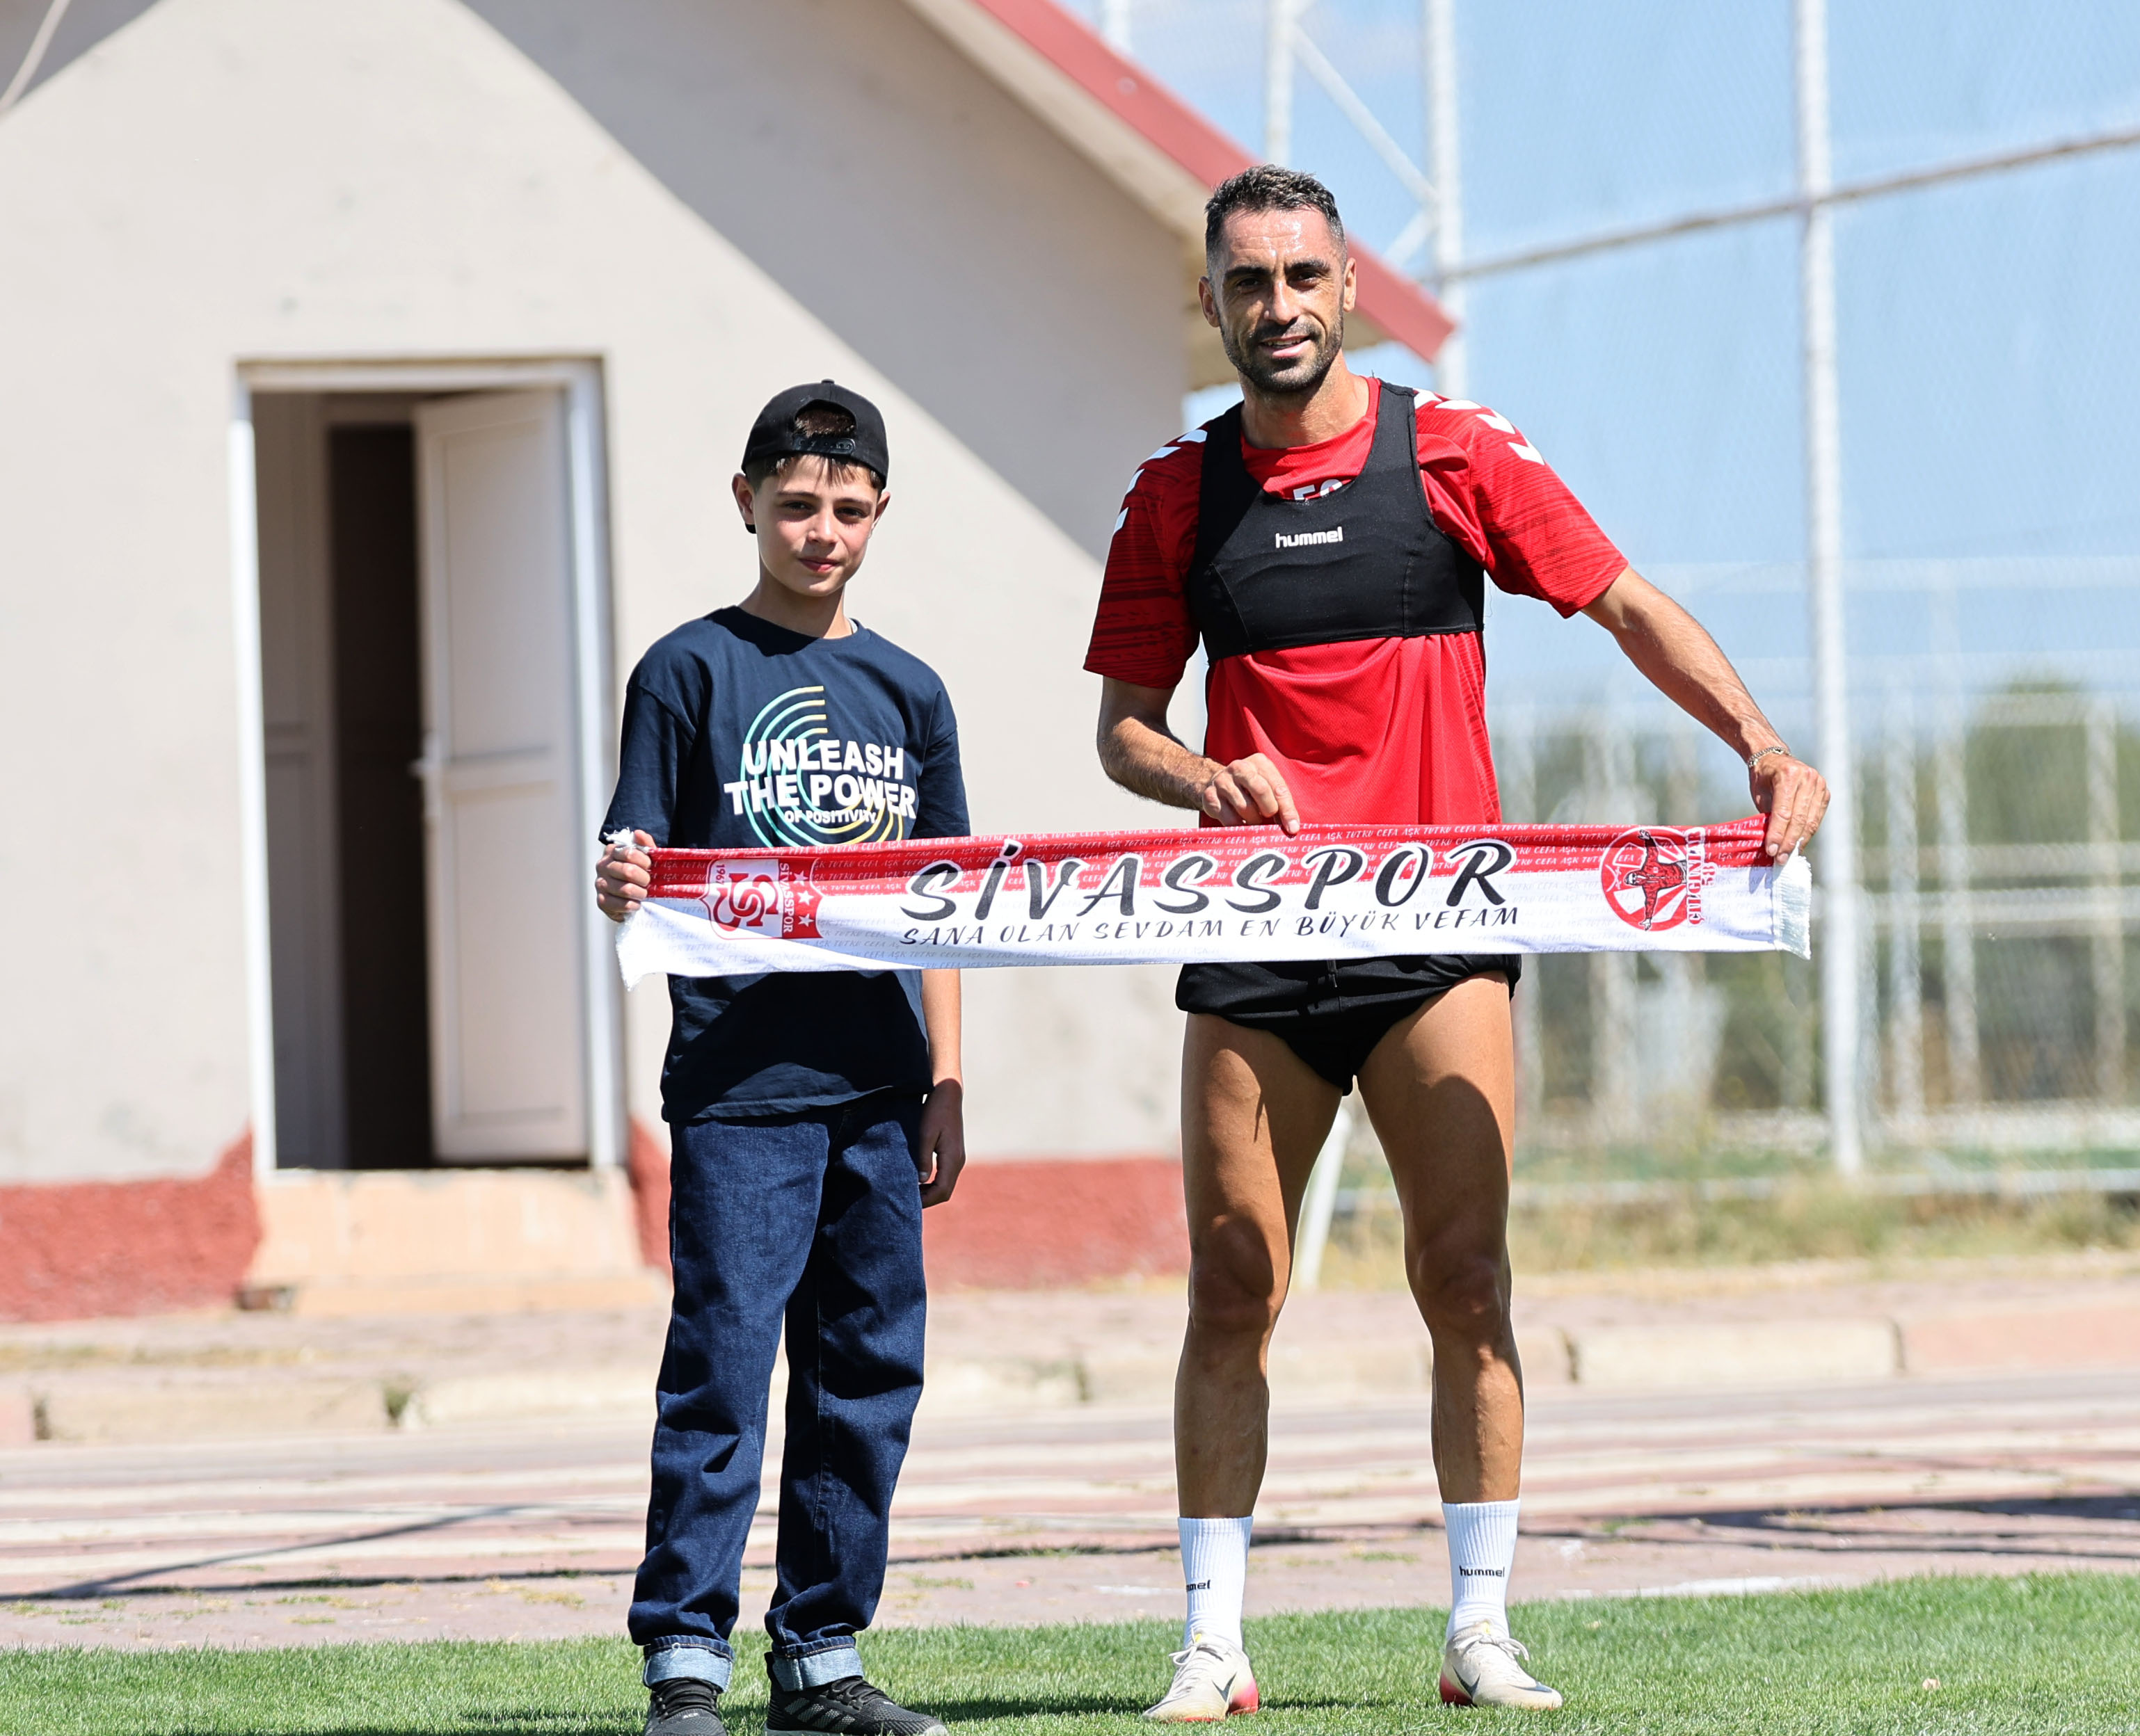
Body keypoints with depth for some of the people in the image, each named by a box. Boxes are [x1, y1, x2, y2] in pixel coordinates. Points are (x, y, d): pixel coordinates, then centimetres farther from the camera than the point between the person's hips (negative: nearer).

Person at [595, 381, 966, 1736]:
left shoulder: (906, 692, 14)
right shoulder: (691, 671, 2)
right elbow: (638, 863, -2)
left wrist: (945, 1093, 10)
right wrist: (621, 889, -27)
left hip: (875, 1085, 5)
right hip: (737, 1077, -5)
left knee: (870, 1368, 6)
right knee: (724, 1362, -8)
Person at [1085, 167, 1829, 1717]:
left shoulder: (1452, 454, 3)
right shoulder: (1178, 496, 8)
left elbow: (1623, 604, 2)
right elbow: (1122, 723, 12)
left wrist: (1760, 742, -12)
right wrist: (1193, 775, -11)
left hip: (1438, 933, -1)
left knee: (1466, 1280, -5)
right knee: (1230, 1291, -1)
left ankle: (1482, 1632, 2)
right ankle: (1214, 1645, 4)